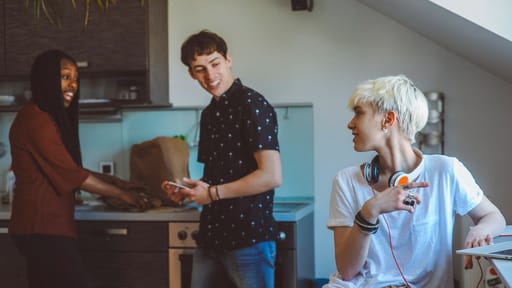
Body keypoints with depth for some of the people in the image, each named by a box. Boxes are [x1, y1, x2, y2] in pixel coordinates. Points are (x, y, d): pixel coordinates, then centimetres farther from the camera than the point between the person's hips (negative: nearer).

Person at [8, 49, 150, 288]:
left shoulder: (48, 117, 19)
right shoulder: (36, 119, -14)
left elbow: (66, 171, 18)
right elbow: (71, 174, -16)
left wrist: (113, 181, 11)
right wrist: (122, 194, -8)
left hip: (43, 226, 10)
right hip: (43, 228, -10)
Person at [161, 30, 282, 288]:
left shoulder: (252, 104, -11)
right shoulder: (209, 114, 14)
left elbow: (271, 176, -19)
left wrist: (212, 193, -12)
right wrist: (188, 190, 4)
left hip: (249, 238, -7)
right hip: (212, 237, 8)